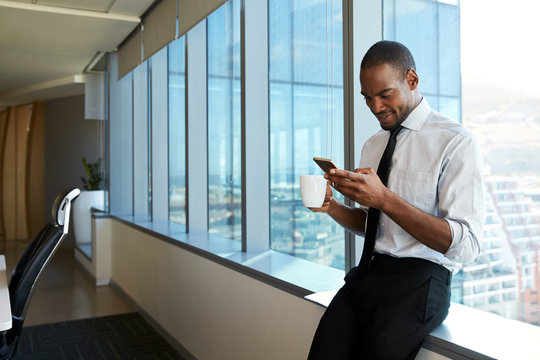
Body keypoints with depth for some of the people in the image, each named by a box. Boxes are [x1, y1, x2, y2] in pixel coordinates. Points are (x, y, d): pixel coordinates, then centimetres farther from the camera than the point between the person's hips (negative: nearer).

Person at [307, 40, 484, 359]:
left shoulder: (456, 142, -7)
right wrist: (332, 206, 0)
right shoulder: (373, 145, 15)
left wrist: (384, 199, -23)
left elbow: (466, 246, -15)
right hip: (366, 273, 5)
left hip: (419, 278, -5)